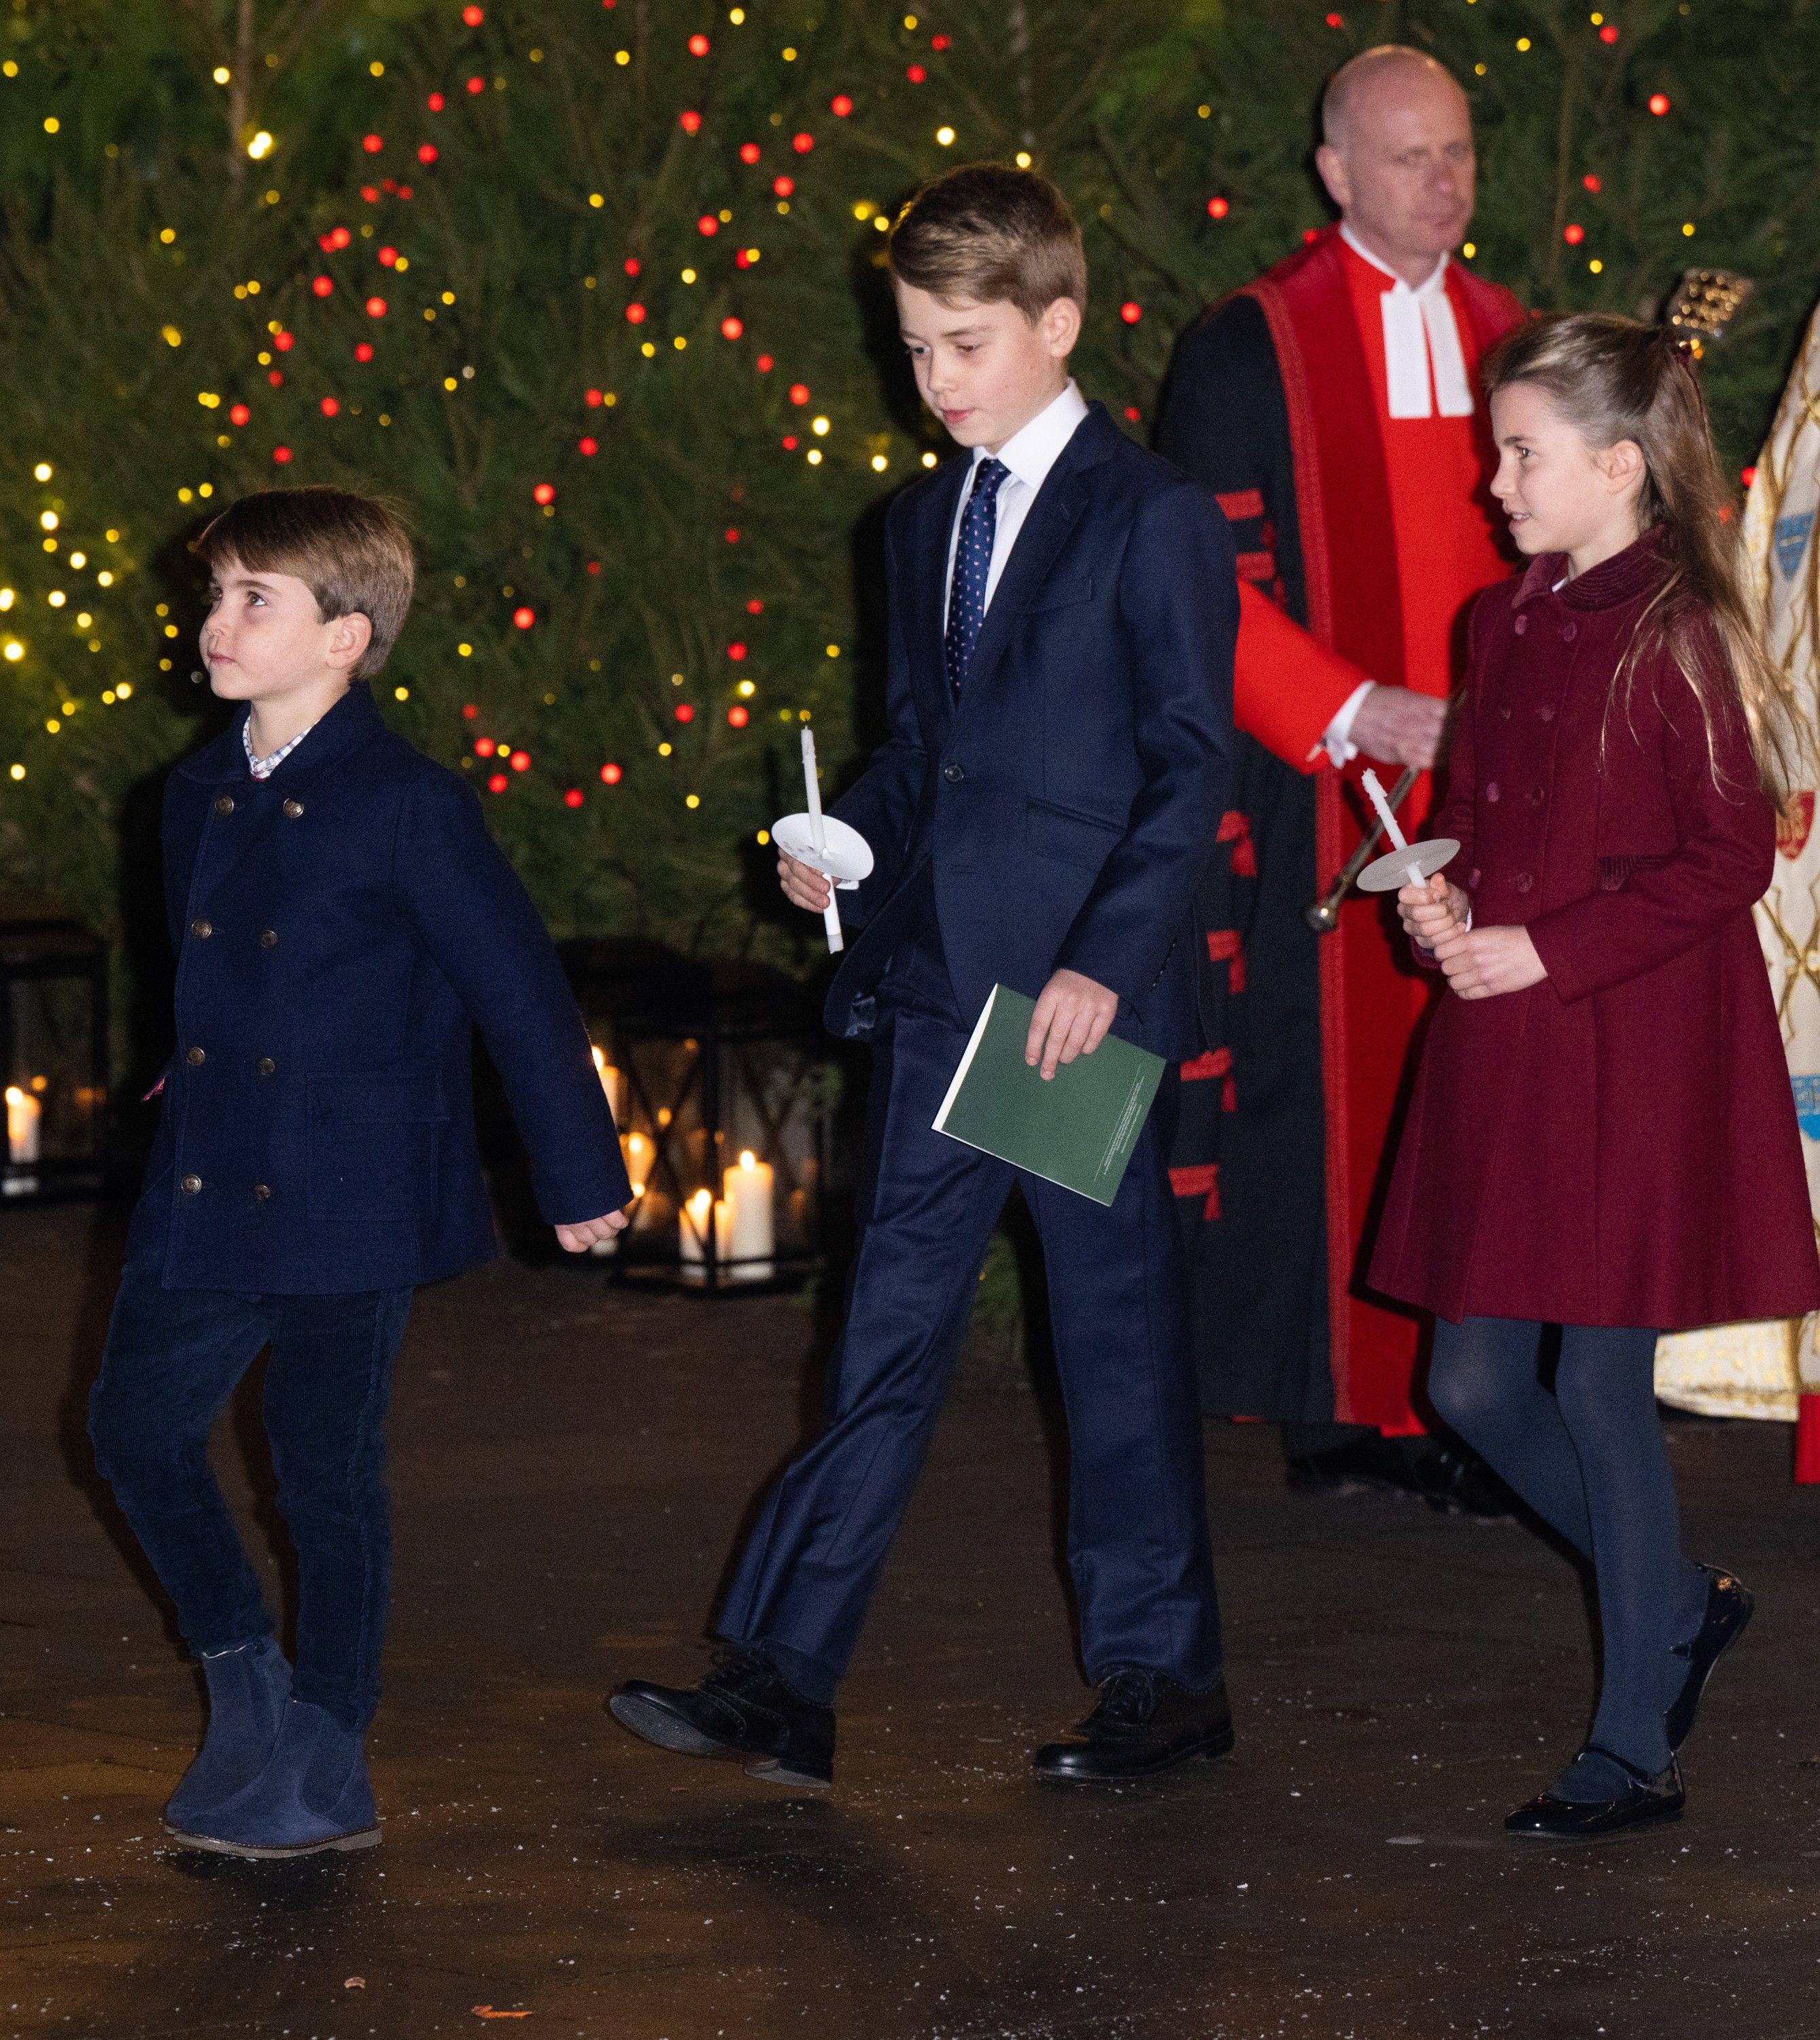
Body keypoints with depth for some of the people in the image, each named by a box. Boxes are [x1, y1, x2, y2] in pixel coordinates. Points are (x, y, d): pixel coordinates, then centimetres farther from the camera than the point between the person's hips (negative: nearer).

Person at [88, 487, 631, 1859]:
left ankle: (327, 1776, 12)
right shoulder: (201, 798, 8)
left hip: (351, 1212, -7)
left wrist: (580, 1178, -5)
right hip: (208, 1195, 7)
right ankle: (246, 1682, 26)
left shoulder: (406, 807, -13)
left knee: (328, 1477, 1)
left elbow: (520, 988, -9)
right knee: (136, 1425, 6)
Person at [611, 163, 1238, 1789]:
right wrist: (845, 847, 4)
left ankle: (1164, 1674, 15)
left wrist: (1106, 957, -18)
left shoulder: (1154, 520, -7)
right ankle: (780, 1681, 4)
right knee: (892, 1328, 6)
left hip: (1087, 988, -6)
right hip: (937, 984, 6)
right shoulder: (928, 522, 15)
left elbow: (1193, 762, -10)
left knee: (1118, 1325, 3)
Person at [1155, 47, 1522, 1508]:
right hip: (1319, 802, -4)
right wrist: (1355, 713, -16)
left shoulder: (1511, 344, 14)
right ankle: (1338, 1403, 2)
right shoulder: (1250, 351, -1)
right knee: (1331, 1089, -4)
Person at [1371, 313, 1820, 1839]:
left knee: (1601, 1387, -3)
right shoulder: (1505, 627, 12)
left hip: (1635, 1064, -8)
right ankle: (1678, 1607, 30)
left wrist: (1545, 949, -17)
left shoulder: (1678, 635, -11)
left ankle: (1636, 1751, 9)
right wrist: (1442, 899, 1)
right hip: (1501, 1060, 8)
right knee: (1475, 1385, 7)